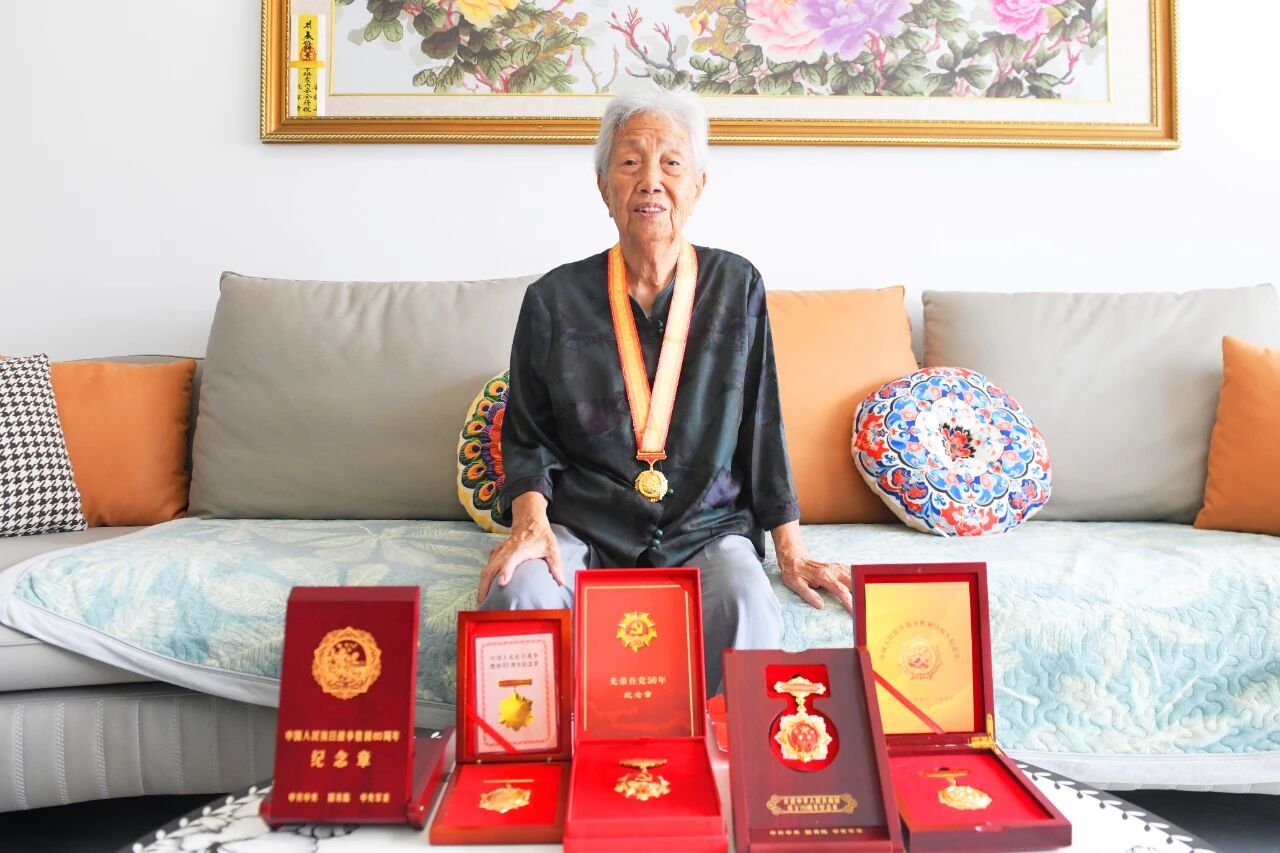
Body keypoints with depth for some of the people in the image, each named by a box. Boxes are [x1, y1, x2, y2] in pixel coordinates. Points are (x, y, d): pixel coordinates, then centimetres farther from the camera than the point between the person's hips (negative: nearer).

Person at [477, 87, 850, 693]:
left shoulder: (736, 286, 4)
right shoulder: (553, 299, 2)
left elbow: (762, 426, 6)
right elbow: (526, 436, 8)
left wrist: (790, 550, 4)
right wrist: (530, 521, -11)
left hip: (706, 528, 0)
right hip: (584, 528, 1)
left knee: (748, 610, -31)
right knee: (517, 593, -30)